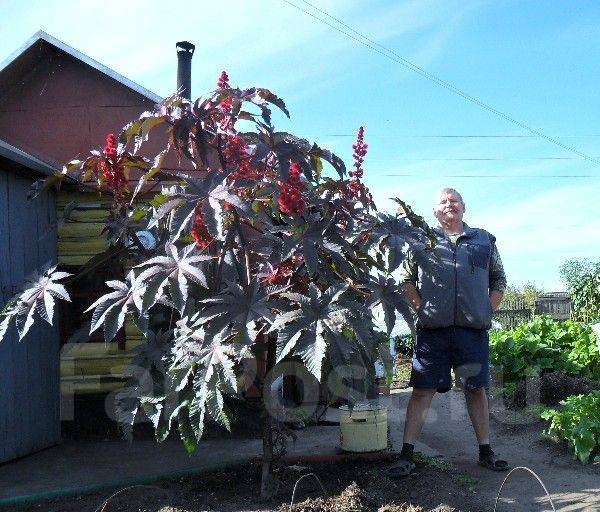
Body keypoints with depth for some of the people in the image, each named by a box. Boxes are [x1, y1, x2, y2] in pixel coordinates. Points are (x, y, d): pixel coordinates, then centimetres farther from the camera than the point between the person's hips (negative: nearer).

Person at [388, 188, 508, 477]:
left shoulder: (484, 241, 15)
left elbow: (498, 279, 19)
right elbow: (405, 279, 7)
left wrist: (487, 312, 8)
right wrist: (421, 309, -3)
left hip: (473, 329, 2)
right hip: (432, 329, -2)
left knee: (476, 388, 10)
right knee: (422, 390, -2)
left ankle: (485, 451, 23)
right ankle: (406, 455, 2)